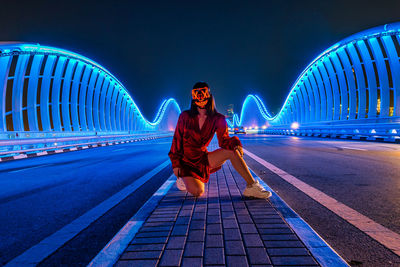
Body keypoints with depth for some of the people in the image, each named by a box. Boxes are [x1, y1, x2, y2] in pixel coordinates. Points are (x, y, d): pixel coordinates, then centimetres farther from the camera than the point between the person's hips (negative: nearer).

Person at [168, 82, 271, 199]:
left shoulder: (217, 119, -3)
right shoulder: (185, 116, -8)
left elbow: (224, 139, -9)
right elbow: (177, 139, -3)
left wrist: (236, 144, -32)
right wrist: (175, 163, -6)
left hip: (202, 159, 3)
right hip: (186, 161, -2)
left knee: (232, 151, -20)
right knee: (197, 191, -27)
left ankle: (252, 186, -17)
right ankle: (184, 178, 8)